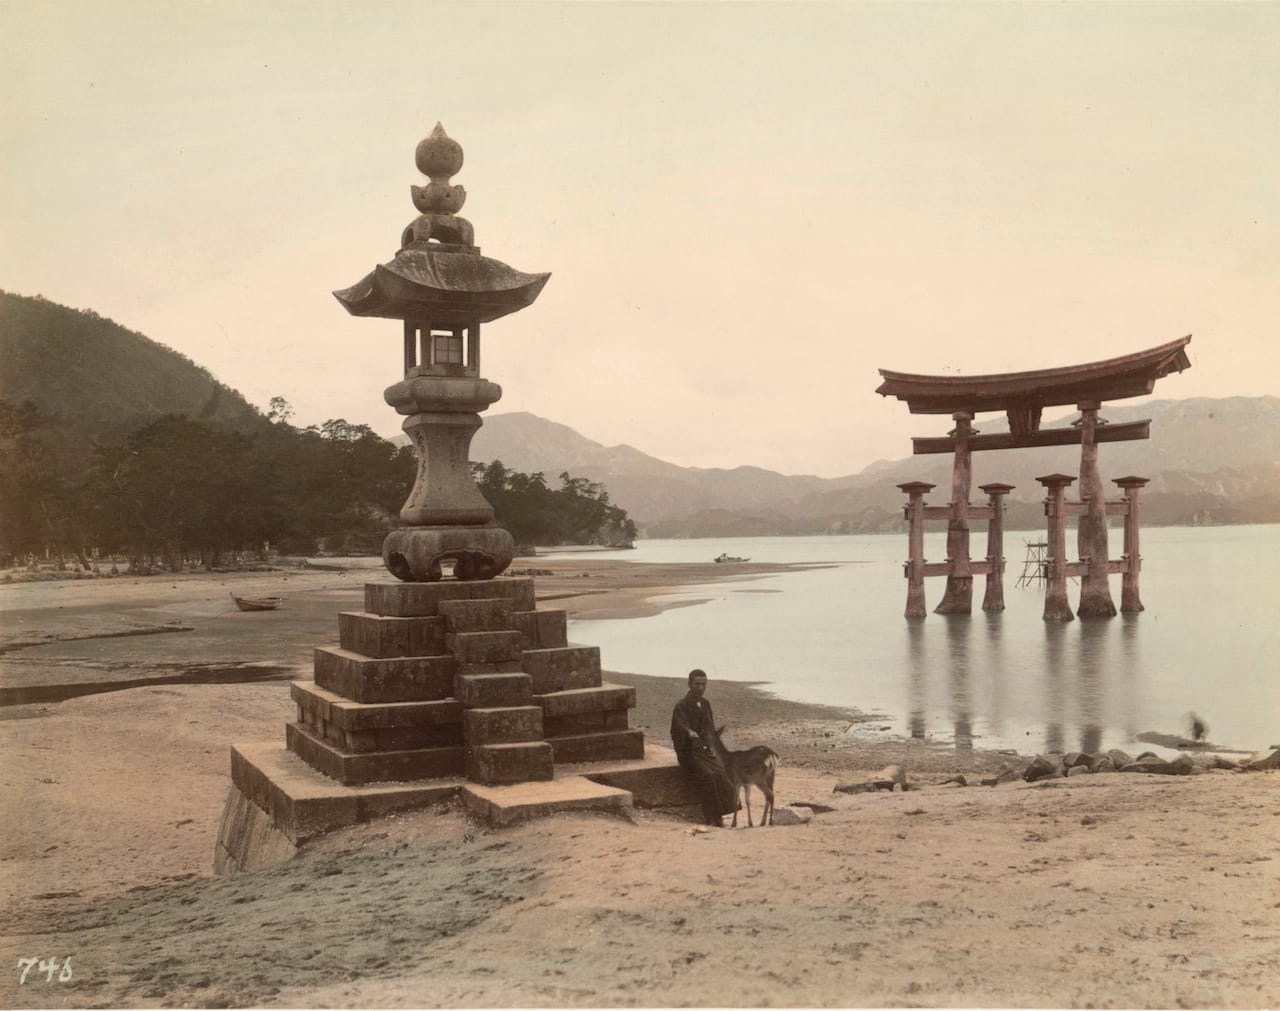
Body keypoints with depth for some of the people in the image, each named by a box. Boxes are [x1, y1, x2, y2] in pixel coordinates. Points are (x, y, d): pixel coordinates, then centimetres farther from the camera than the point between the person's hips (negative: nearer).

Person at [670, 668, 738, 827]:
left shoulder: (705, 704, 13)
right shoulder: (681, 706, -7)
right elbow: (681, 726, -24)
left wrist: (711, 746, 3)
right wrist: (689, 732, -45)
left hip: (706, 749, 5)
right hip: (690, 751, -5)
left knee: (723, 773, -21)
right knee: (707, 775, -29)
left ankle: (717, 816, -16)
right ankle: (711, 818, -20)